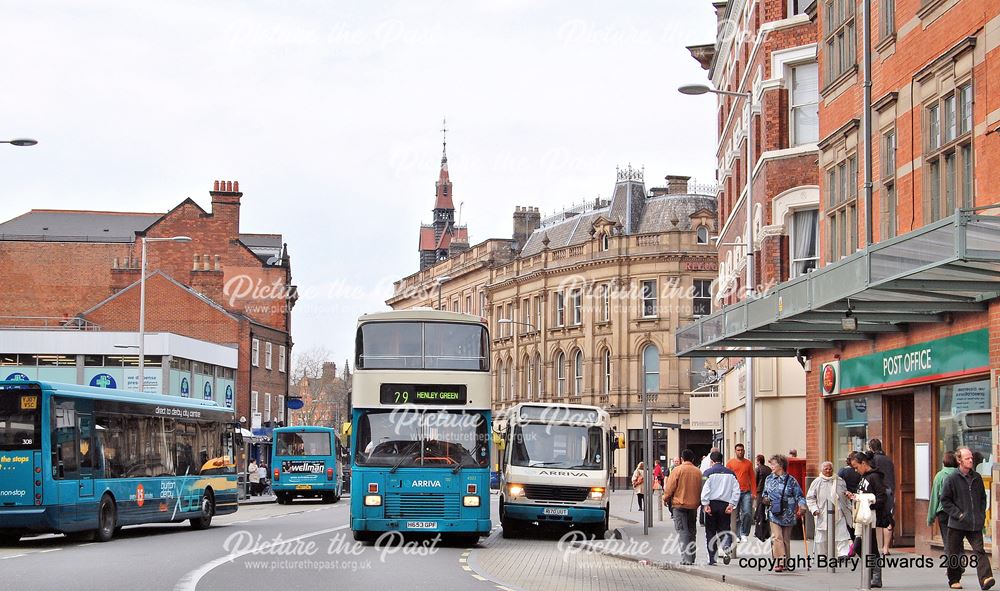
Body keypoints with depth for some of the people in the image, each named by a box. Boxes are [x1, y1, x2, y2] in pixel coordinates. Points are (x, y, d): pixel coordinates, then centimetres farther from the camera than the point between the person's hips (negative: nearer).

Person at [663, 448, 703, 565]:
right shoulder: (698, 472, 5)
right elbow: (701, 489, 10)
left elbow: (670, 487, -9)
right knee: (692, 531, 15)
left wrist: (666, 499, 7)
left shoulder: (677, 470, -9)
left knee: (683, 531, -5)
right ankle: (691, 557, 19)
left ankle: (686, 558, -14)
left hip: (679, 504, -4)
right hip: (694, 505, 4)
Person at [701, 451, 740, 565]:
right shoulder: (730, 473, 8)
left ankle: (711, 559, 6)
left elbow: (705, 489, -11)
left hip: (712, 504, -2)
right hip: (725, 504, 2)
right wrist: (731, 504, 3)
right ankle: (726, 548, -21)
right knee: (725, 529, 9)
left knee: (710, 532, 6)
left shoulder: (708, 472, -3)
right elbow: (736, 490, 3)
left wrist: (705, 505, -10)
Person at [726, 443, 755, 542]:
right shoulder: (730, 463, 4)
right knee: (736, 516, 3)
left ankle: (744, 533, 6)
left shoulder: (749, 463, 9)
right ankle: (737, 536, 12)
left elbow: (752, 478, 11)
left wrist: (754, 492, 4)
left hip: (746, 492, 1)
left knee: (747, 513, -10)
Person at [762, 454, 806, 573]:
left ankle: (785, 562, 15)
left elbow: (799, 496, 0)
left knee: (786, 539, 6)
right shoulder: (769, 479, 10)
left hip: (787, 514, -1)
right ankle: (779, 562, -15)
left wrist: (801, 506, -17)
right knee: (776, 537, -12)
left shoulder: (791, 480, -1)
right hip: (774, 514, 1)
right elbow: (765, 494, 21)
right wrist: (765, 499, -1)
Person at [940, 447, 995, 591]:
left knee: (979, 550, -11)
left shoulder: (977, 477, 8)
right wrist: (958, 514, -10)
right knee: (955, 552, 7)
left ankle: (985, 578, -22)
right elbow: (944, 500, -4)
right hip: (957, 524, -3)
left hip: (975, 524, 3)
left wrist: (981, 514, 8)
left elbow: (983, 497, 20)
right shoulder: (952, 479, -6)